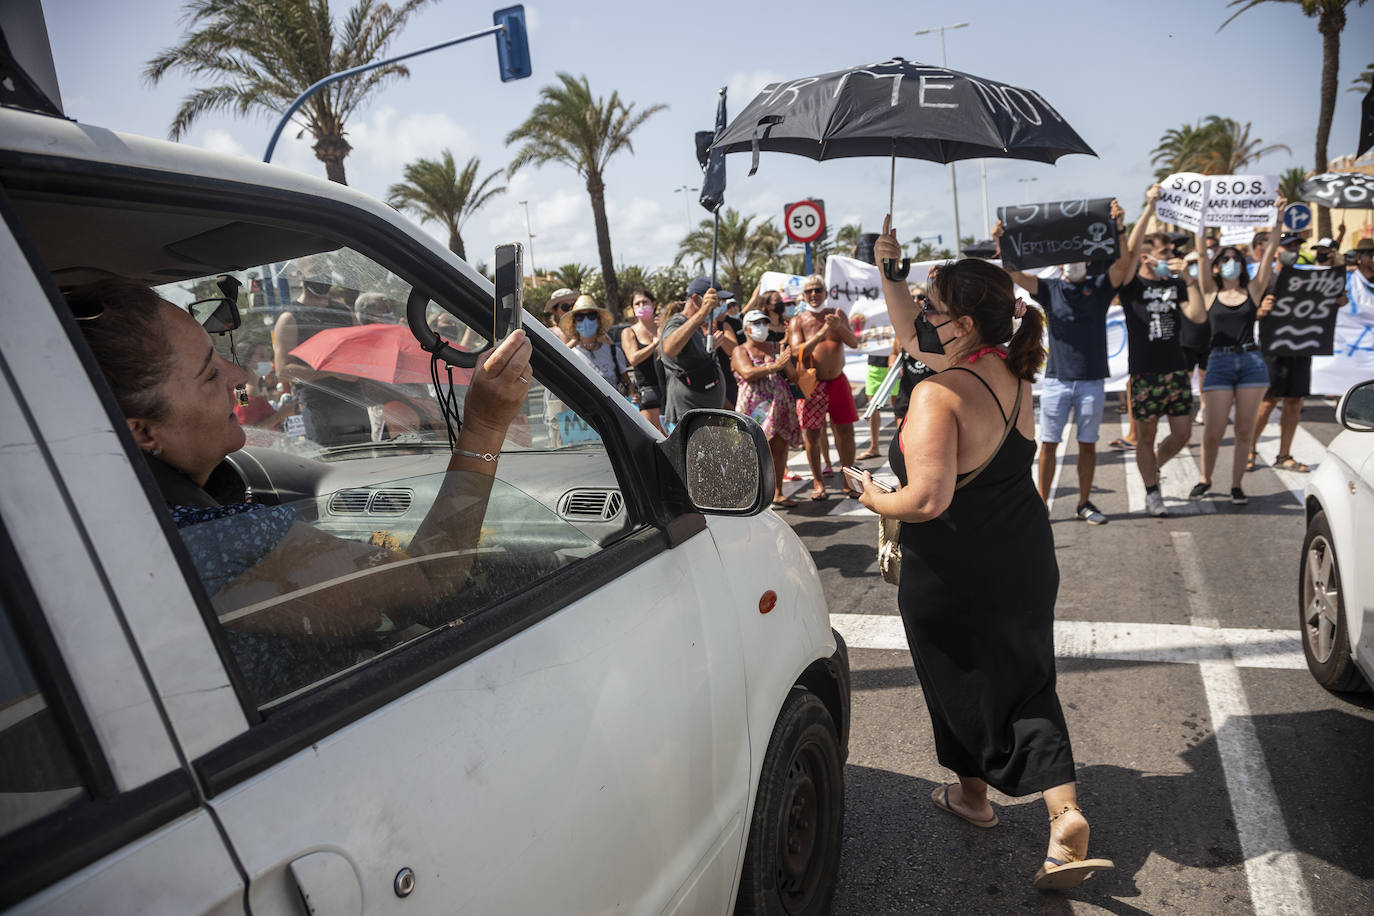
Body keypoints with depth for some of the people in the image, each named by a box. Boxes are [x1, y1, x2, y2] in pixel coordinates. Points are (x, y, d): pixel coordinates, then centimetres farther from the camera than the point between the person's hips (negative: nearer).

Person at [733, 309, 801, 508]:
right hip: (755, 407, -5)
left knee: (780, 449, 5)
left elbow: (793, 375, 14)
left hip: (780, 405, 5)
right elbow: (748, 374, -15)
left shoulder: (775, 348, 17)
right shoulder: (740, 351, 4)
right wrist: (774, 366, -22)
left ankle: (778, 493, 14)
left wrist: (786, 362, -7)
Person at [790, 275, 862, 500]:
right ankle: (818, 483, 14)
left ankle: (848, 481, 16)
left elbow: (854, 343, 0)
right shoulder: (798, 321, 0)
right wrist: (821, 334, -25)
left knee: (846, 431, 4)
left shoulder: (837, 315, 8)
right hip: (812, 384, -3)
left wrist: (839, 327, -19)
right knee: (812, 434, 0)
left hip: (838, 381, 3)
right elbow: (797, 351, -14)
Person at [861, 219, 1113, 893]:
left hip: (952, 578, -6)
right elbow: (912, 338, 13)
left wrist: (876, 500, -13)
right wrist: (888, 270, 10)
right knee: (1024, 683, 18)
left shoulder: (940, 393, -26)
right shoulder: (1011, 373, 0)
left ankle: (972, 794, 40)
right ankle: (1065, 812, 8)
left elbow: (928, 499, -32)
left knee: (960, 681, 18)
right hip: (1025, 562, 7)